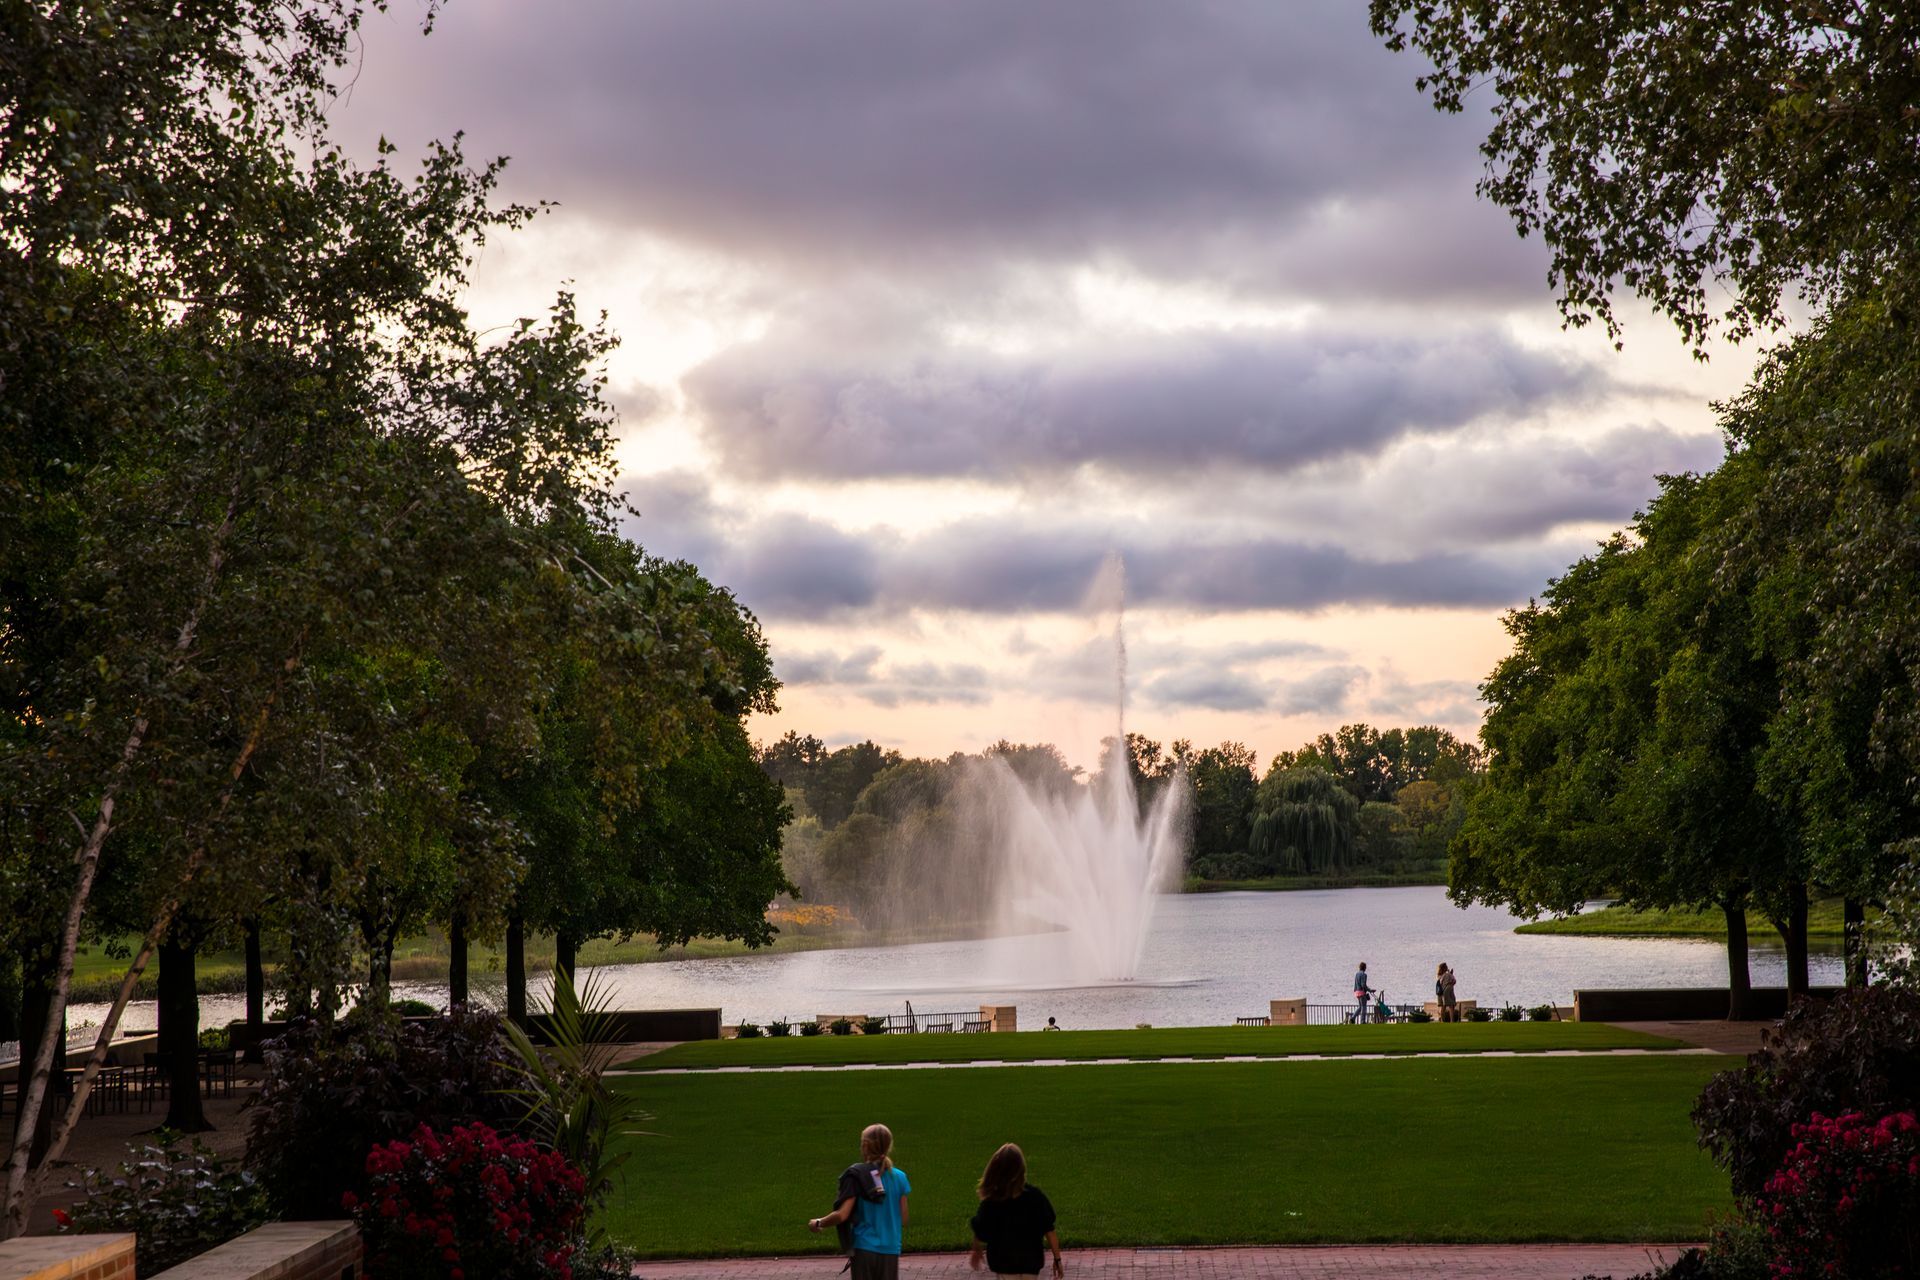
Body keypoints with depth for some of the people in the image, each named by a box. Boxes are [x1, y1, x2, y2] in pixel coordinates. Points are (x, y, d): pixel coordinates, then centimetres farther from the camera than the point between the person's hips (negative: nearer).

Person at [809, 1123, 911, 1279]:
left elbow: (842, 1215, -13)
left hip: (864, 1249, -3)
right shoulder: (899, 1177, 1)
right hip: (891, 1250, 3)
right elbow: (903, 1218, 5)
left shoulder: (857, 1176, -8)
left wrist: (818, 1223, 4)